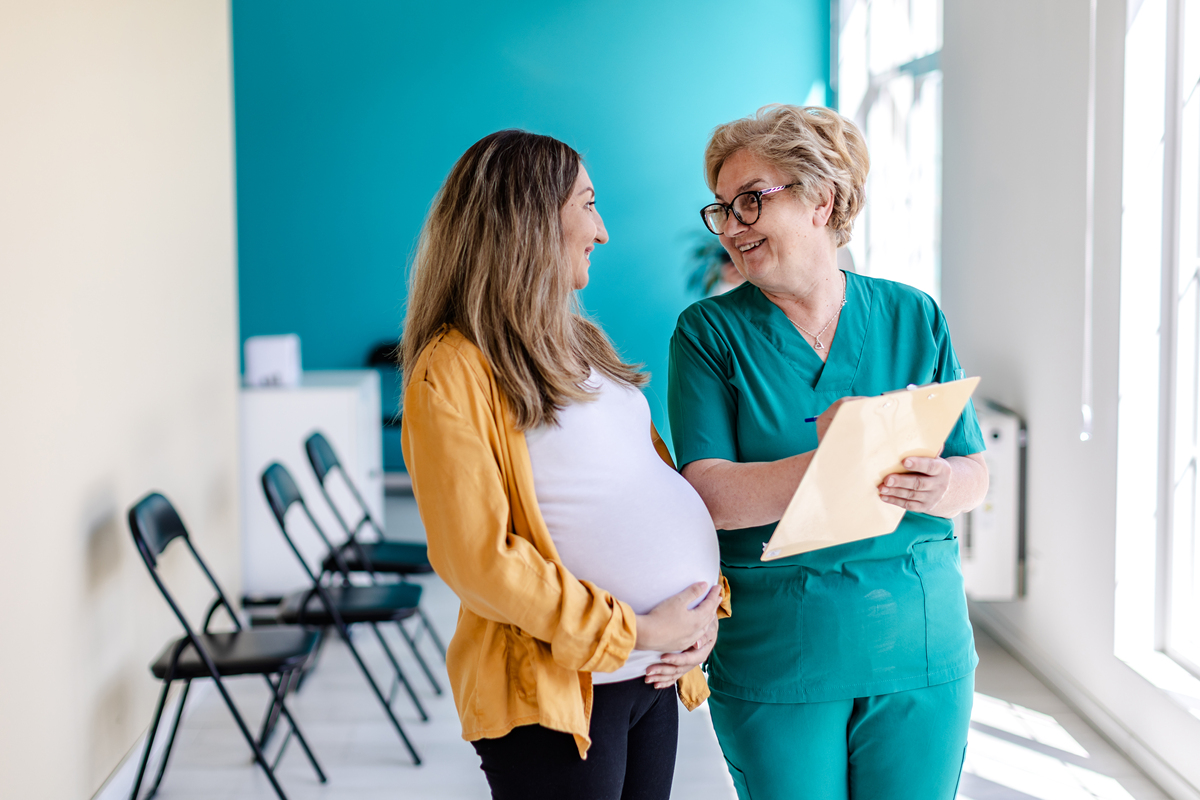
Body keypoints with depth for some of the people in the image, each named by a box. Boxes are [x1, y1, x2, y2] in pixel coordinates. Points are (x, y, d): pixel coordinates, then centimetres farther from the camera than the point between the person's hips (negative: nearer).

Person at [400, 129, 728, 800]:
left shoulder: (581, 343, 14)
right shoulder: (453, 372, -13)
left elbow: (662, 479, 16)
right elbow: (478, 558, -18)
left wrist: (707, 607, 2)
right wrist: (629, 632, -17)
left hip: (655, 678, 8)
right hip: (554, 693, -7)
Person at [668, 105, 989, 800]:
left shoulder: (915, 320, 4)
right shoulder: (709, 333, -2)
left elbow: (976, 474, 3)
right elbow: (707, 494, -14)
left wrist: (936, 483, -22)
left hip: (921, 645, 2)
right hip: (775, 657, -2)